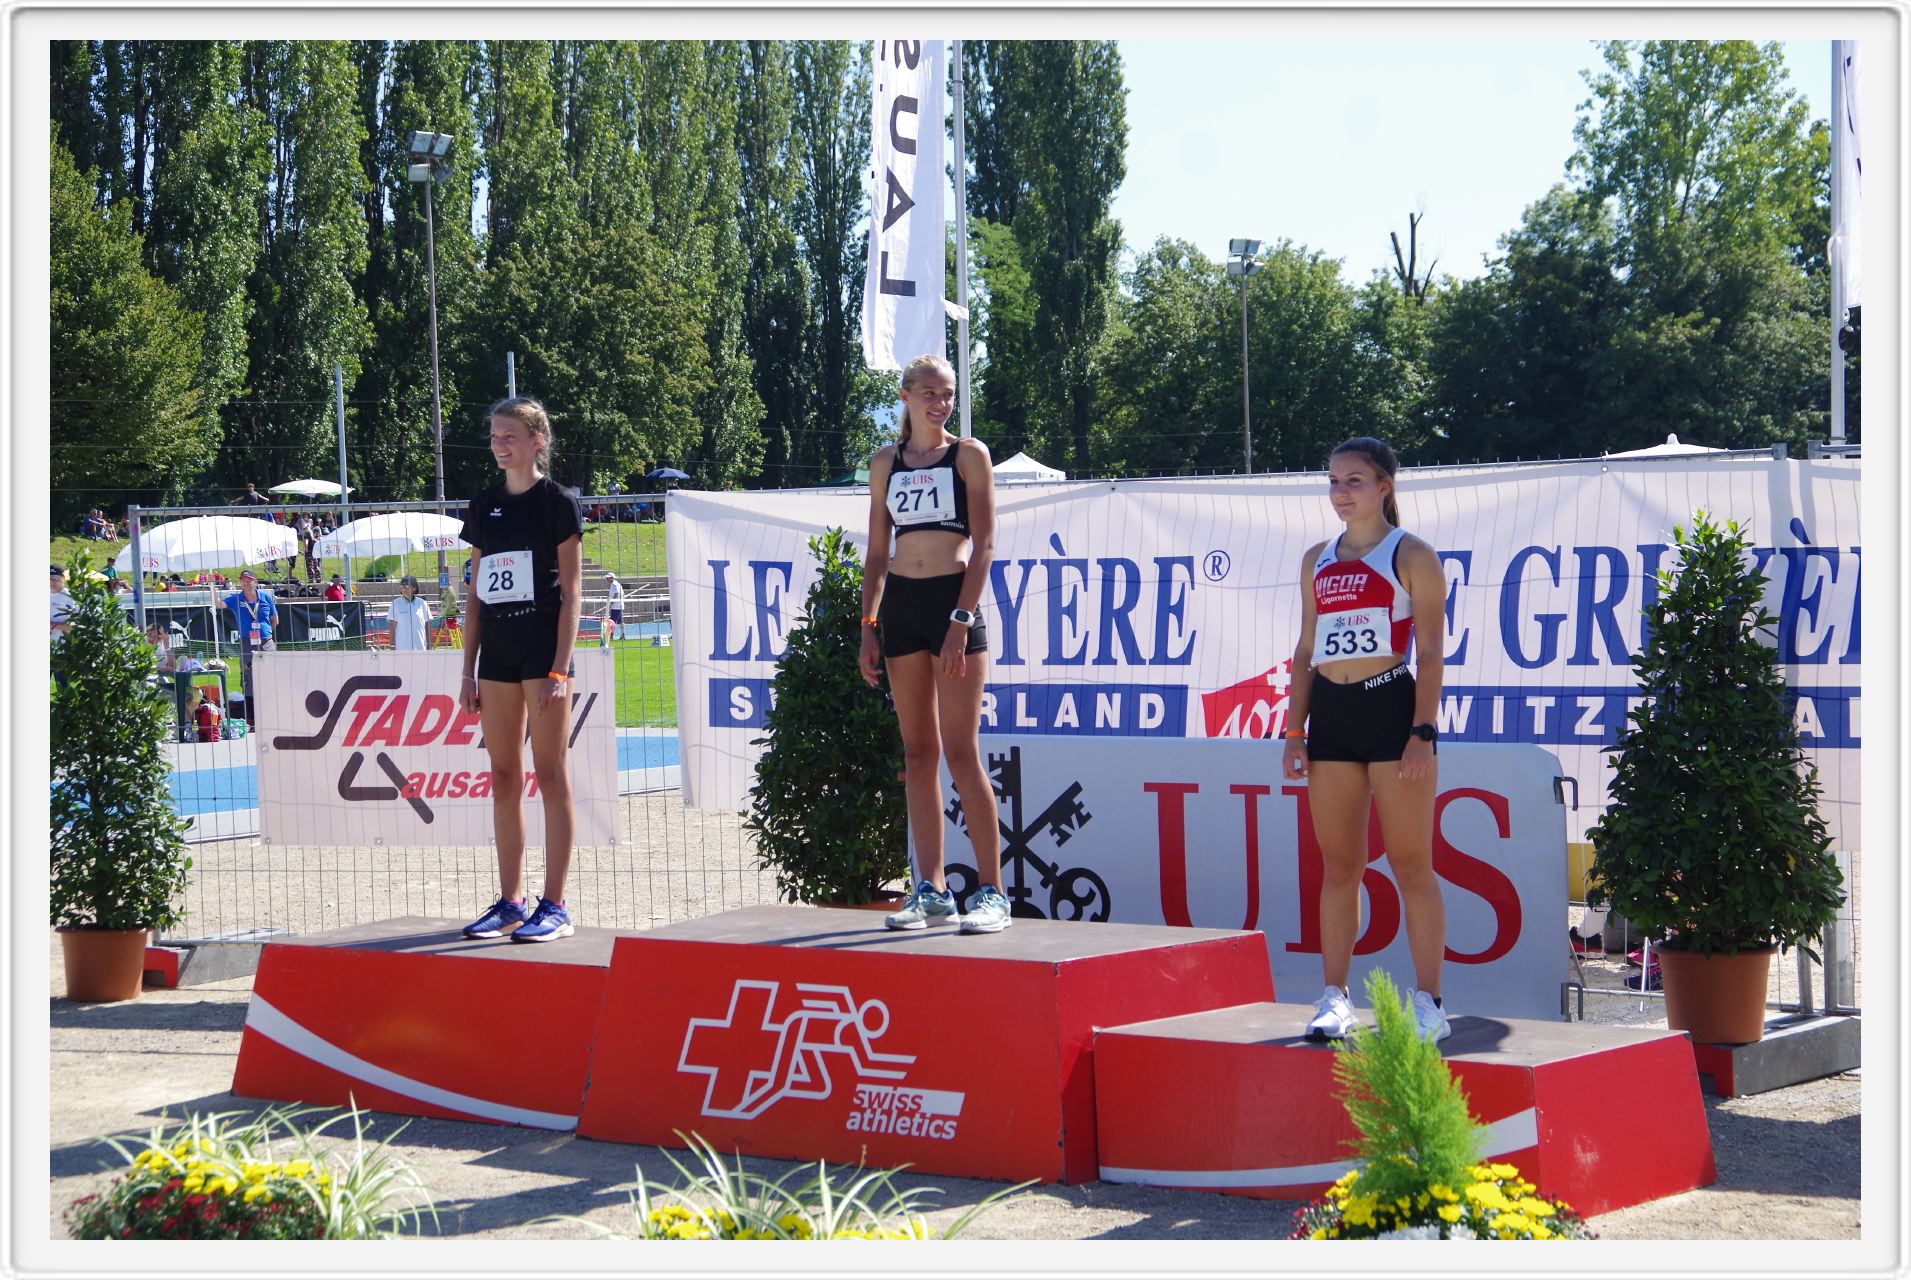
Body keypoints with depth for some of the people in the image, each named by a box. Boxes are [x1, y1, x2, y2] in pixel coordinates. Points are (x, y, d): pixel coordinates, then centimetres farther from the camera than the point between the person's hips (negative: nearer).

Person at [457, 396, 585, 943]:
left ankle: (554, 907, -1)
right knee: (503, 779, 7)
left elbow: (571, 590, -7)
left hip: (543, 648, -6)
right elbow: (476, 593, 15)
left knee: (551, 776, -4)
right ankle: (510, 903, 13)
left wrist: (560, 668, -14)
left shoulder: (558, 502, -4)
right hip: (496, 652, 6)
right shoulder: (484, 507, 12)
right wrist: (468, 670, 10)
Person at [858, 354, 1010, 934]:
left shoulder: (969, 455, 1)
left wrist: (961, 620, -14)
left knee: (961, 753, -9)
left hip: (954, 601, -4)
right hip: (899, 605, 5)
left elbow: (984, 543, -5)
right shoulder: (885, 464, 13)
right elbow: (877, 552, 16)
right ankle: (931, 889, 9)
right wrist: (869, 628, 9)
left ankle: (991, 892, -6)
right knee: (918, 753, 5)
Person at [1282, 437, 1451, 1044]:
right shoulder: (1317, 560, 15)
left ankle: (1428, 1002, 1)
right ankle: (1335, 998, 10)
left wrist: (1422, 732, -14)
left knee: (1411, 866, -3)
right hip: (1330, 717, 5)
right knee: (1338, 867, 6)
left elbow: (1431, 651, -6)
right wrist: (1294, 731, 8)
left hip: (1393, 708, -5)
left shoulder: (1410, 554, -1)